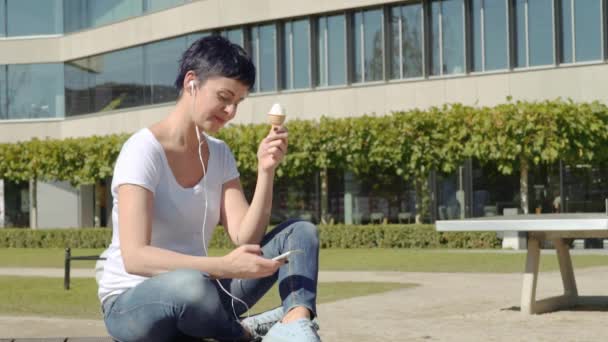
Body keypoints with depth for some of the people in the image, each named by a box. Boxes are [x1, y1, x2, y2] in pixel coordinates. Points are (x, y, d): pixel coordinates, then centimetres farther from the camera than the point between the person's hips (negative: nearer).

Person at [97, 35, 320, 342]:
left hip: (194, 298, 7)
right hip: (132, 304, -7)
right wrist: (225, 267, -36)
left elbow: (245, 237, -4)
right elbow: (134, 257, -27)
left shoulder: (219, 154, 6)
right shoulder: (143, 150, -16)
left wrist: (266, 170, -15)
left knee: (300, 232, -3)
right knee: (191, 285, -42)